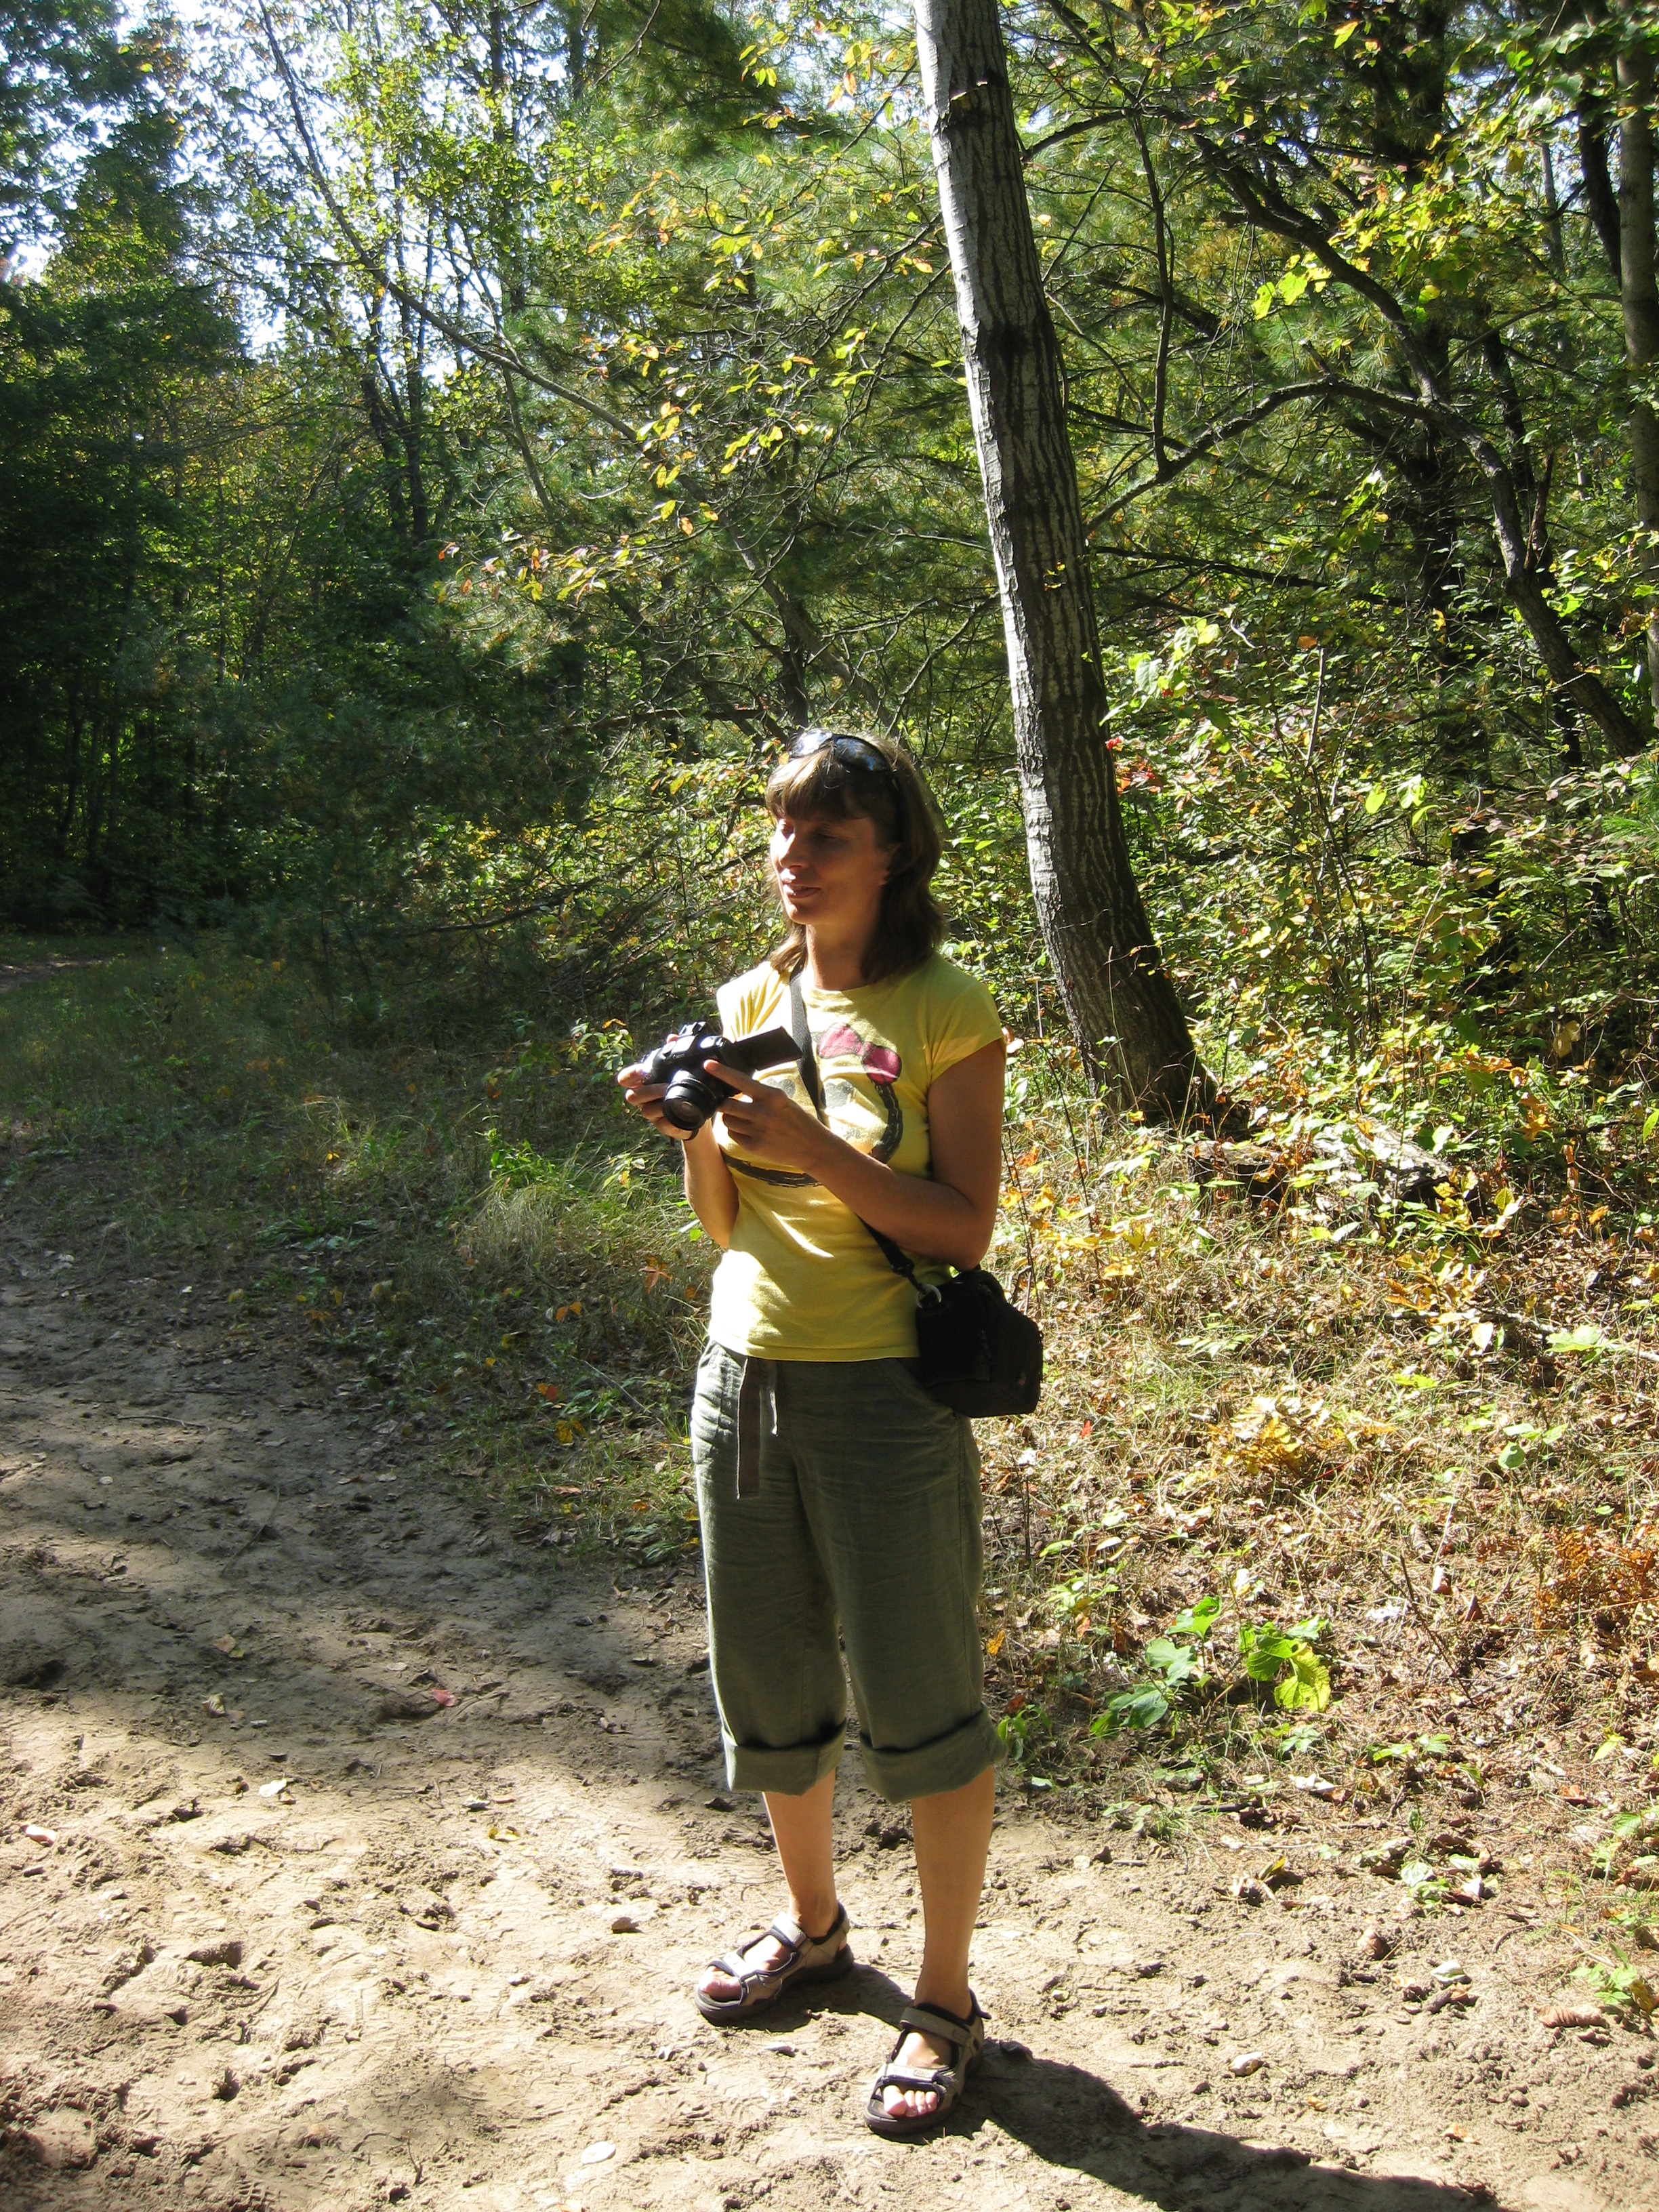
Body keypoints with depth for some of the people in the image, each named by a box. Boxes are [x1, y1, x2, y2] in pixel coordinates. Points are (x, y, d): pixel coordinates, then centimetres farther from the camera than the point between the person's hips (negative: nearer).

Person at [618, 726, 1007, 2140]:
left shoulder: (944, 1013, -9)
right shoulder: (747, 1002, 7)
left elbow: (964, 1230, -12)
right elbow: (723, 1224, 11)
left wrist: (813, 1147, -22)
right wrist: (697, 1130, -9)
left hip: (884, 1396, -6)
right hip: (742, 1378, 6)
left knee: (919, 1700, 5)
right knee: (766, 1687, 19)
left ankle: (946, 2001, 25)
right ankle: (814, 1926, 43)